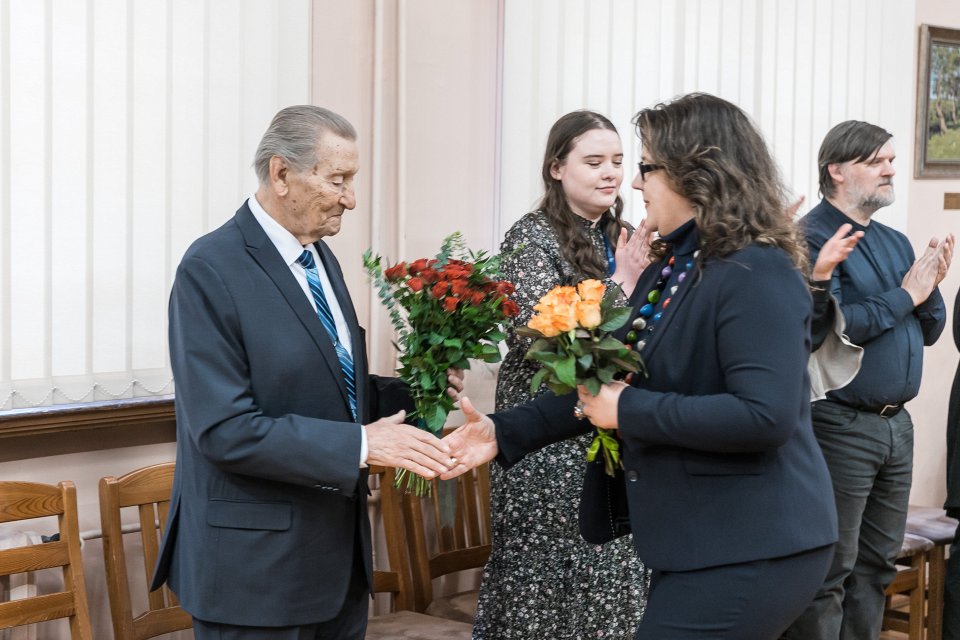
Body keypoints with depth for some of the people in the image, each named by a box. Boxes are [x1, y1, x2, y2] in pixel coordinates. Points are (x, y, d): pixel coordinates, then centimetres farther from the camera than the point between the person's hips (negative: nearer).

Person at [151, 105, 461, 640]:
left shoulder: (321, 257, 10)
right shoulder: (212, 270, -16)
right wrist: (361, 445, -24)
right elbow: (225, 429, -22)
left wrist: (414, 392, 0)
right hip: (258, 565, -8)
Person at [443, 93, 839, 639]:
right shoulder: (670, 267, 12)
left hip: (751, 551, -9)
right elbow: (607, 384, 13)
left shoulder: (757, 275, -17)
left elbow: (765, 415, -28)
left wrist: (632, 409, -22)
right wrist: (506, 432, 3)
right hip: (700, 543, 9)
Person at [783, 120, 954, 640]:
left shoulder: (895, 242, 15)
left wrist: (930, 286, -4)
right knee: (829, 574, -2)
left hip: (896, 423, 8)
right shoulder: (812, 239, -10)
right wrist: (905, 296, -12)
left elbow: (929, 332, 15)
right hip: (841, 425, -8)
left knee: (876, 566, 14)